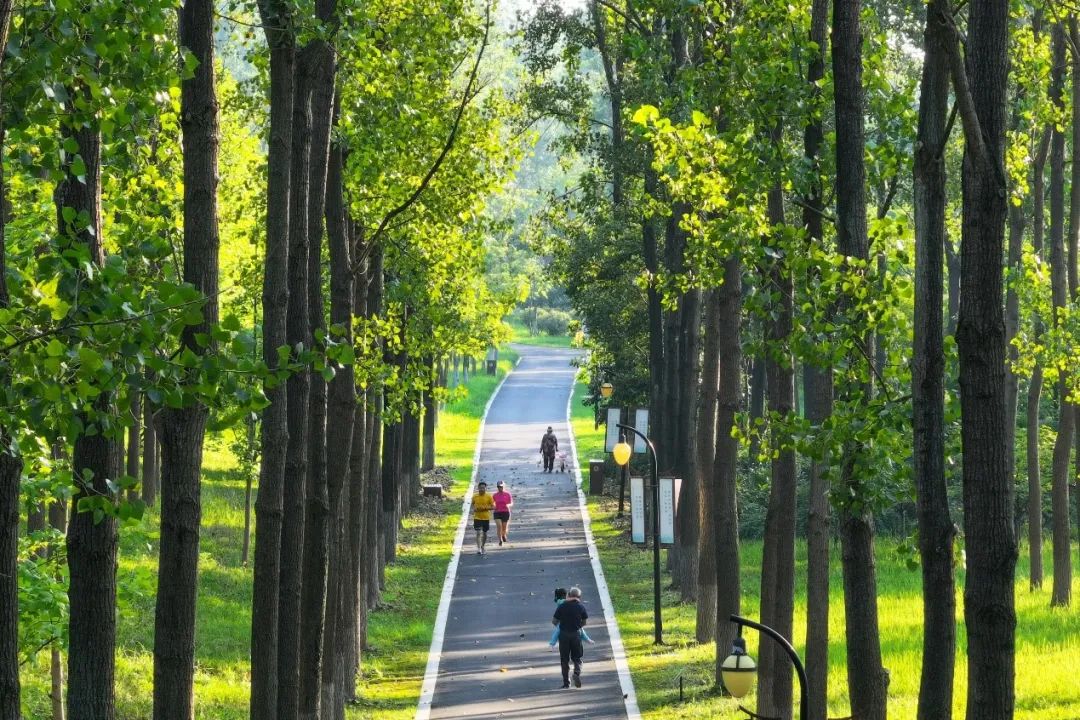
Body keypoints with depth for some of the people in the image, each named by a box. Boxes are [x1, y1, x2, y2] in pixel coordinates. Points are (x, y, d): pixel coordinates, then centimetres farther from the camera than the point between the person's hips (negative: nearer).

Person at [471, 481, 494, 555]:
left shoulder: (489, 497, -6)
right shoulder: (475, 497, -1)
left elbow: (493, 506, -4)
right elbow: (473, 504, 16)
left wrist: (485, 508, -20)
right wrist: (474, 509, -6)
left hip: (486, 518, 1)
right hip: (477, 518, -1)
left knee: (484, 533, 13)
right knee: (478, 533, -12)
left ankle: (482, 547, 34)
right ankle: (478, 549, -16)